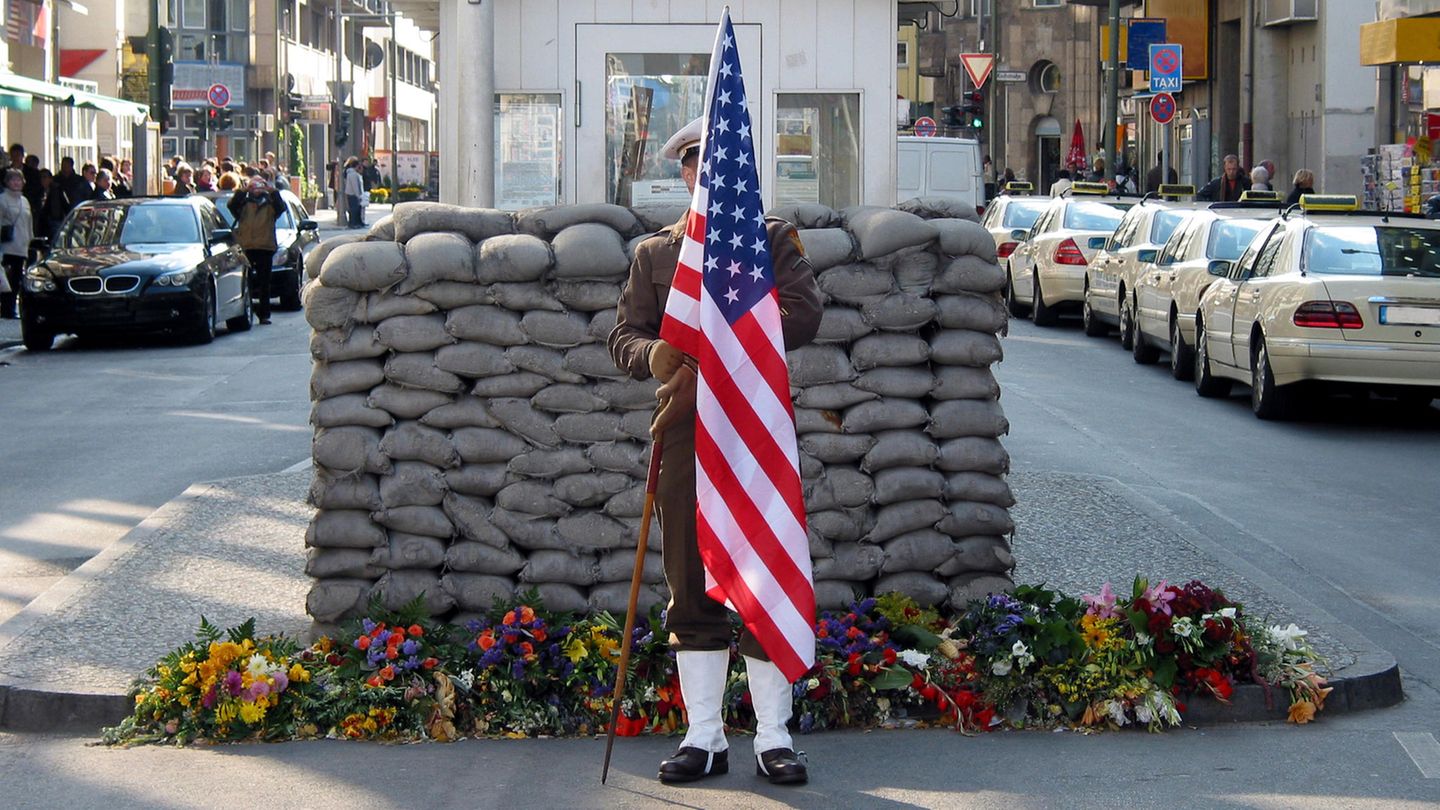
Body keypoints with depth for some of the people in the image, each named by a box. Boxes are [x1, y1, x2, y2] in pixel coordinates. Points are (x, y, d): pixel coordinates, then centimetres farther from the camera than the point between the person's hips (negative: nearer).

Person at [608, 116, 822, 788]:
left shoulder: (773, 237, 9)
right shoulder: (655, 252, 16)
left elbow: (803, 312, -6)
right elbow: (624, 335, 11)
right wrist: (656, 356, -15)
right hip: (684, 430, 2)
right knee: (691, 585, 4)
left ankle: (772, 737, 6)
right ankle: (704, 737, 12)